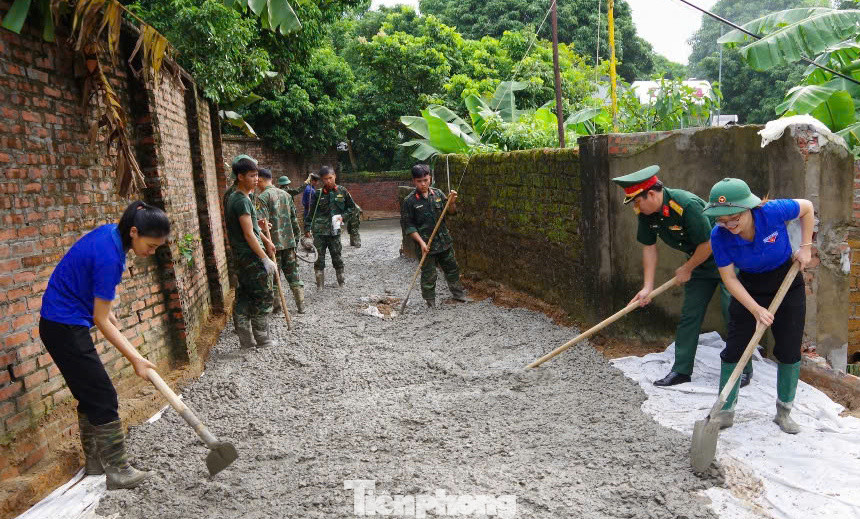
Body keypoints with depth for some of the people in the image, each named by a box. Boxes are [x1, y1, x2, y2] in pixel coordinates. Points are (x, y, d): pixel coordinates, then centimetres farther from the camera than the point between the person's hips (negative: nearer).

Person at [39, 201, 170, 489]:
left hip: (62, 323, 10)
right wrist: (136, 360, -17)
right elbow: (101, 320, -20)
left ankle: (95, 462, 27)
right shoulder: (109, 257, -27)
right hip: (66, 329, -10)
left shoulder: (110, 233, -1)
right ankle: (117, 471, 2)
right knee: (103, 398, -5)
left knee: (90, 396, 16)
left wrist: (108, 311, 20)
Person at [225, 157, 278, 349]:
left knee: (243, 297, 13)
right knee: (263, 298, -1)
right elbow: (248, 234, -22)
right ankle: (263, 341, 7)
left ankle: (245, 340, 20)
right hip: (251, 256, -10)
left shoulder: (233, 198, 14)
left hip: (240, 256, 10)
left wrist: (266, 241, 32)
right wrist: (265, 259, -21)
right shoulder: (242, 200, -18)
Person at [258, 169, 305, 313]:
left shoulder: (262, 197, -10)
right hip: (289, 241, 6)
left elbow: (262, 222, -21)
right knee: (293, 274, 12)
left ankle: (277, 306, 12)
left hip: (273, 243, -6)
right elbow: (294, 218, 15)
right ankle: (301, 306, 14)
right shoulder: (285, 194, 11)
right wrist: (297, 235, 22)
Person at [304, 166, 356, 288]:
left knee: (337, 256, 9)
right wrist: (307, 229, 2)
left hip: (335, 231, 1)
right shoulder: (318, 194, 0)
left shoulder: (342, 191, 2)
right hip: (319, 231, 0)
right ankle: (320, 284, 10)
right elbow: (311, 212, 5)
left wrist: (343, 216, -2)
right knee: (319, 258, 2)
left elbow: (352, 207, 13)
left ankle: (341, 281, 22)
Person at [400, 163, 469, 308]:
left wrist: (452, 202, -12)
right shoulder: (409, 201, -10)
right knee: (428, 276, 3)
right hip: (426, 244, -4)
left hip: (444, 241, 5)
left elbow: (451, 212, 10)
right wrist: (421, 242, -16)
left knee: (452, 268, 18)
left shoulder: (438, 194, 2)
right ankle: (431, 305, 18)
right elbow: (407, 225, -10)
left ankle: (458, 294, 38)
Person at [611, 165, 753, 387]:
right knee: (689, 315, 7)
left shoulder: (687, 205, -33)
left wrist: (687, 269, -11)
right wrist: (647, 287, -4)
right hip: (699, 261, 7)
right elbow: (649, 247, -1)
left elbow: (707, 244, -26)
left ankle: (744, 370, 8)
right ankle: (681, 370, 14)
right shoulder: (646, 213, -9)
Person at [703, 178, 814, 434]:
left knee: (789, 350, 2)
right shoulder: (719, 236, -25)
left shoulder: (772, 212, -29)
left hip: (787, 282, 0)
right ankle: (725, 412, 8)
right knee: (734, 348, -4)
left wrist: (805, 247, -8)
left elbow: (807, 207, -6)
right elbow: (729, 279, -16)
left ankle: (784, 412, 20)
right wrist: (756, 309, -21)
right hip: (749, 288, 0)